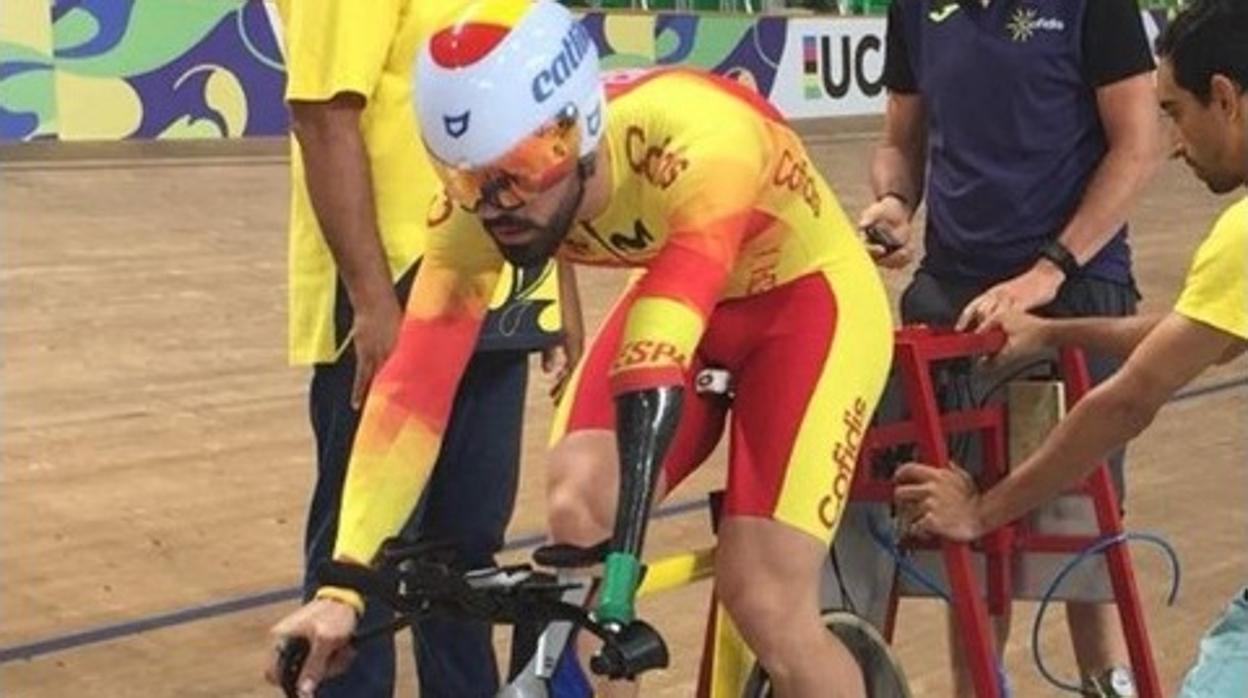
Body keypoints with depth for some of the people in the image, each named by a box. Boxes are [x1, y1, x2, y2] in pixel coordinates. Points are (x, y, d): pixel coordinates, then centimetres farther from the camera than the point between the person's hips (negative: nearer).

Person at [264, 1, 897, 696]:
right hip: (687, 299, 5)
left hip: (809, 299, -4)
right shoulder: (481, 205, -22)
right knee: (578, 510, -17)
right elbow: (415, 384, -27)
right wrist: (342, 585, -33)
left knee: (765, 606, -13)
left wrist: (616, 581, -50)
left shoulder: (697, 146, -39)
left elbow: (655, 371, -46)